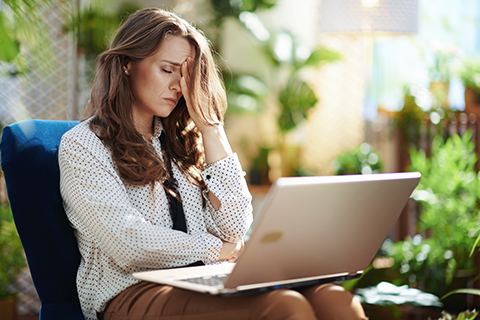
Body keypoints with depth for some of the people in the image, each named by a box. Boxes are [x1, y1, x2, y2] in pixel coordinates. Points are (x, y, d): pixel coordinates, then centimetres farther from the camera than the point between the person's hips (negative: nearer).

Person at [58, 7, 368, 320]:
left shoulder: (178, 140, 21)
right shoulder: (82, 145, 2)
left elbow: (234, 227, 9)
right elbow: (130, 246, -11)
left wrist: (209, 124, 9)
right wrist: (214, 249, 1)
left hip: (201, 288, 6)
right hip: (133, 293, -5)